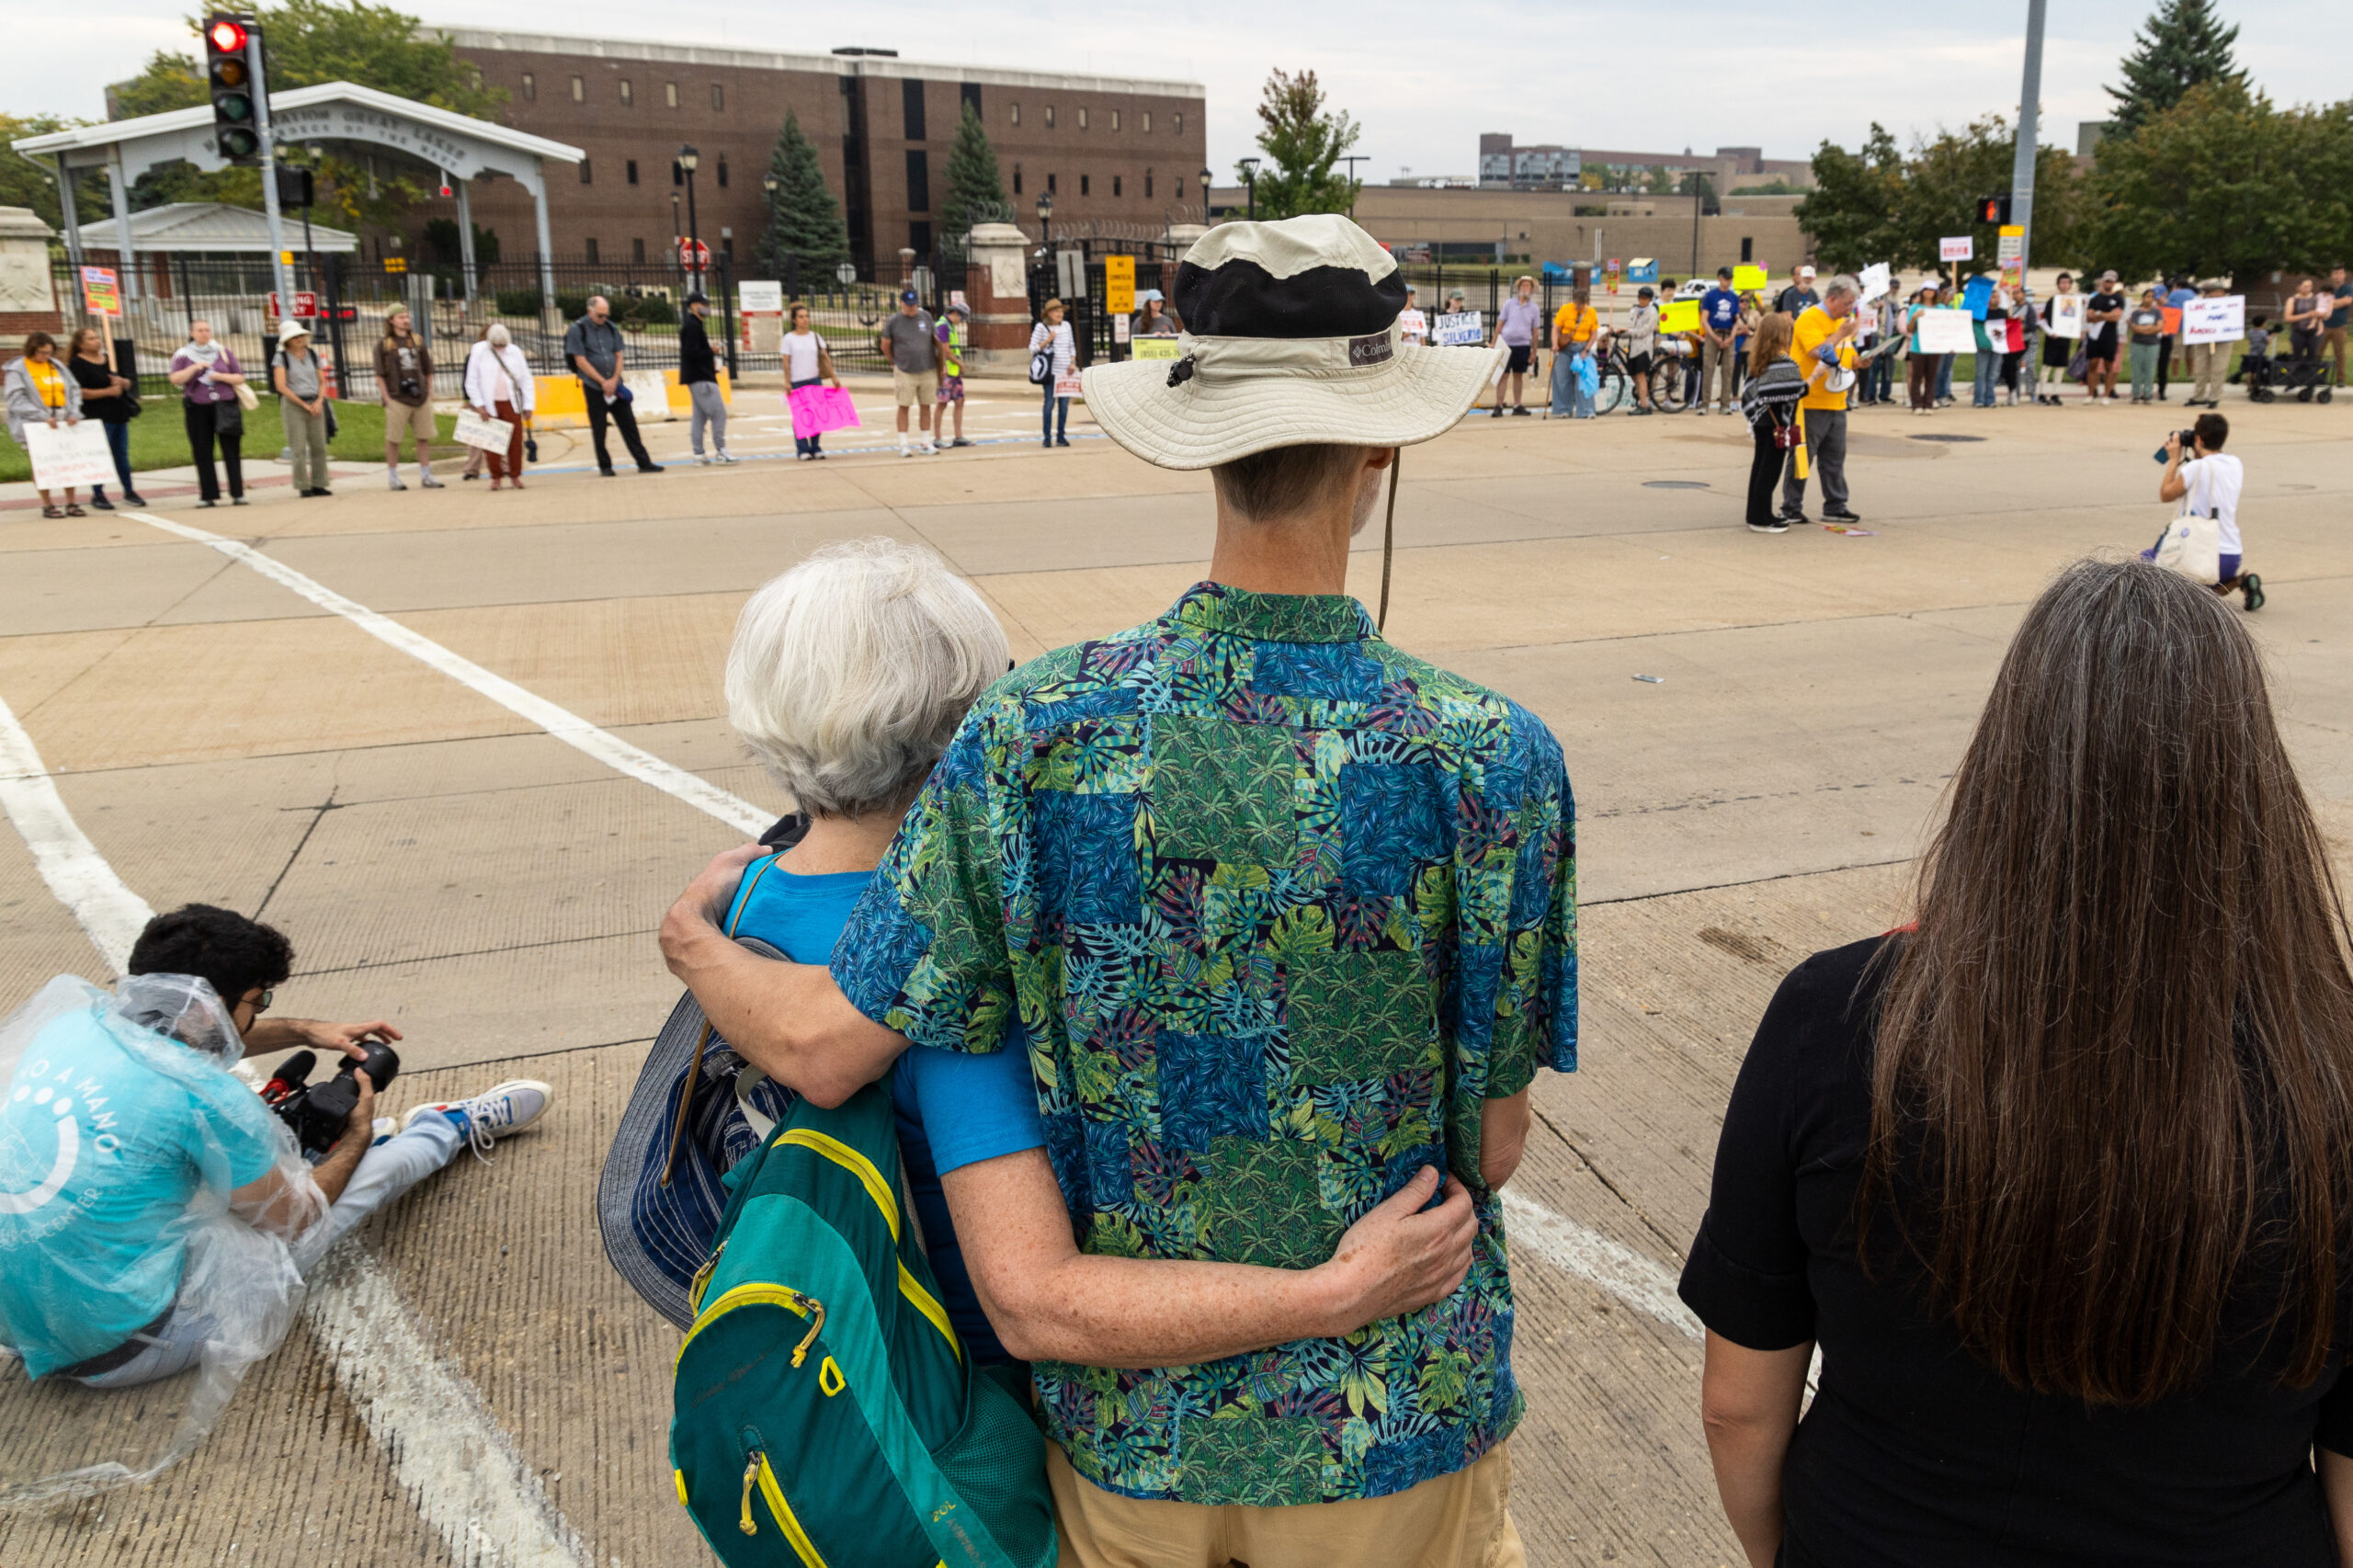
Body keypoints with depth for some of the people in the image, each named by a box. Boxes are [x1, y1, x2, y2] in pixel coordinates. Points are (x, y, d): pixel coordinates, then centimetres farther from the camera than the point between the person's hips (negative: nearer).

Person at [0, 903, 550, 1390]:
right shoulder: (210, 1101, -24)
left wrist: (301, 1032, 23)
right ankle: (453, 1127, 34)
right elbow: (298, 1221, -5)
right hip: (119, 1350, -7)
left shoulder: (71, 1027, -2)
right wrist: (358, 1136, 12)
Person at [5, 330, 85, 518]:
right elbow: (17, 399, -10)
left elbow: (74, 389, 12)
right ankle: (46, 505, 1)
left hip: (63, 421, 4)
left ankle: (71, 503, 3)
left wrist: (74, 413, -5)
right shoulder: (17, 369, 0)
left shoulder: (57, 366, 15)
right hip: (35, 424, -4)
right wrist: (42, 417, -20)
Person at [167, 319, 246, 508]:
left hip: (224, 406, 0)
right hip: (197, 409, 0)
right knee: (202, 453, 1)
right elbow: (174, 379, -4)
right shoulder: (184, 354, 8)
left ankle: (237, 494, -4)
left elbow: (240, 378, 8)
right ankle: (208, 496, 4)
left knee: (232, 451, -5)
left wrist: (221, 376, -9)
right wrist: (194, 368, -15)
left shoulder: (223, 351, 10)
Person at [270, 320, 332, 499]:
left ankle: (318, 485, 7)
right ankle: (303, 487, -3)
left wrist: (319, 401, -5)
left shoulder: (312, 355, 10)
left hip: (315, 404, 4)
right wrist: (304, 405, -10)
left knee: (319, 445, 1)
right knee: (298, 448, -5)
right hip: (293, 405, -4)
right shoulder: (282, 358, -2)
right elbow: (281, 386, -9)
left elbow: (322, 381, 13)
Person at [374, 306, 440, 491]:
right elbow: (380, 375, -1)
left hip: (420, 398, 4)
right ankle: (393, 478, 8)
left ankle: (426, 476, 12)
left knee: (424, 438, 5)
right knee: (393, 439, 0)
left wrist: (430, 394, 10)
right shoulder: (383, 344, 0)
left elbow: (428, 370, 17)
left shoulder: (418, 340, 12)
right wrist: (387, 399, -8)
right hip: (397, 398, -4)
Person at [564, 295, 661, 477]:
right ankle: (605, 466, 10)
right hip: (593, 387, -4)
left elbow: (619, 356, 9)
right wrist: (603, 382, -11)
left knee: (629, 424, 2)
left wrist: (614, 380, -5)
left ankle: (643, 463, 4)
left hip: (615, 385, 4)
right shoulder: (577, 330, -5)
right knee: (599, 429, 1)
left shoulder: (611, 328, 9)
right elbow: (581, 361, -10)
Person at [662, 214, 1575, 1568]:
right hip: (1394, 1431, 0)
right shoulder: (1490, 759, -20)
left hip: (1124, 1425, 1)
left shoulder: (1036, 732, -18)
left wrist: (695, 935, 8)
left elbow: (827, 1049, -13)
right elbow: (1494, 1148, -12)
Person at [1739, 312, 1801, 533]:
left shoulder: (1757, 359, 6)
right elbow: (1797, 391, -23)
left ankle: (1757, 514, 22)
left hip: (1761, 422, 8)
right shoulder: (1784, 361, -18)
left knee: (1760, 466, 14)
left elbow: (1750, 389, 11)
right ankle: (1761, 519, 0)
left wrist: (1755, 412, 16)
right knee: (1770, 470, -3)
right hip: (1777, 425, -8)